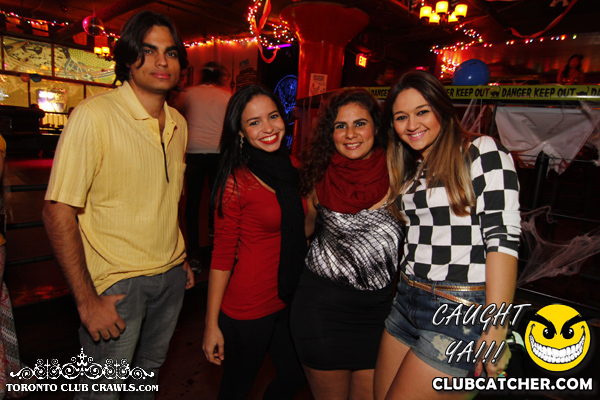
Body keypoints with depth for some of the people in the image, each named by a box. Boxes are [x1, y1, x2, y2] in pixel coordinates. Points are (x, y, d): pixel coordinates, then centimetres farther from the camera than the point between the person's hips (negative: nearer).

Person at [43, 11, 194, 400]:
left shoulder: (178, 123, 6)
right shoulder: (93, 116, -16)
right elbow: (59, 212, -18)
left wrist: (182, 260, 13)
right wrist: (87, 301, -18)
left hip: (171, 276, 6)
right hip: (117, 282, -5)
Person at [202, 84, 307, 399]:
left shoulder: (290, 169, 3)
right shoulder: (237, 180, -16)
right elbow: (222, 255, -14)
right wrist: (211, 324, -12)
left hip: (288, 302, 7)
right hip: (247, 309, -6)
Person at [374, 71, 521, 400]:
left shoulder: (483, 152, -7)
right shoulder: (409, 169, 14)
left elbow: (502, 238, -15)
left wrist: (495, 330, -20)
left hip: (462, 311, -6)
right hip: (407, 302, 7)